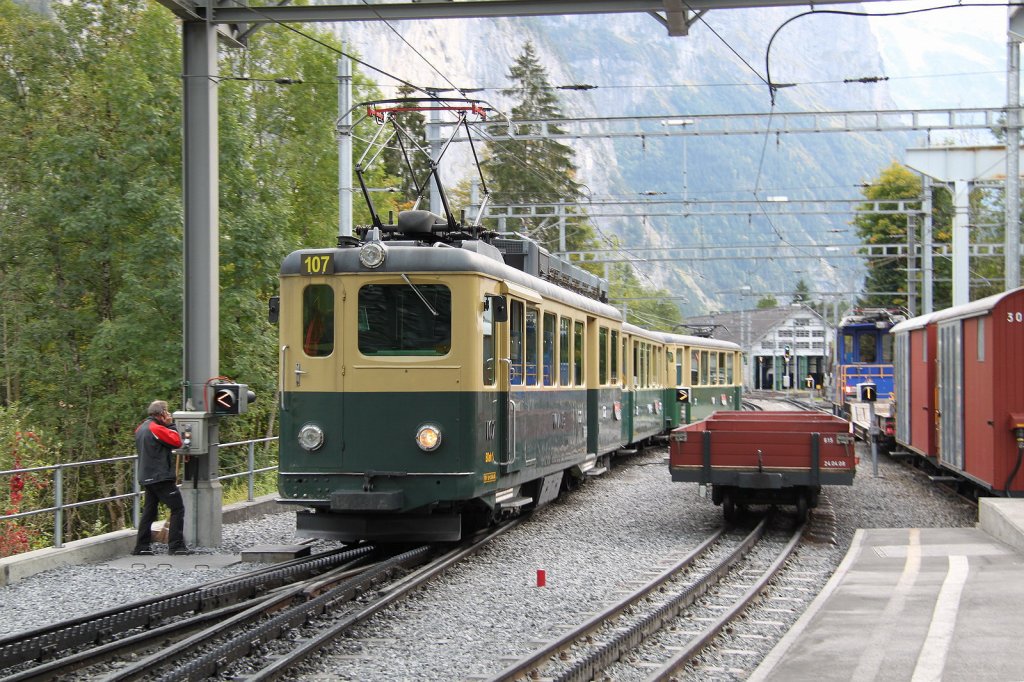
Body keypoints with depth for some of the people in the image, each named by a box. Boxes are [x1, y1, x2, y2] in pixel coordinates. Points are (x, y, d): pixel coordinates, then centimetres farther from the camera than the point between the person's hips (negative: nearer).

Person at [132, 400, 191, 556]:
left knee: (149, 511, 13)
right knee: (177, 508, -4)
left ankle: (142, 547, 11)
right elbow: (176, 442, -14)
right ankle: (176, 545, -7)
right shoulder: (156, 428, -14)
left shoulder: (141, 429, 14)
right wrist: (171, 425, -1)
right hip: (161, 477, -9)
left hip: (147, 477, 9)